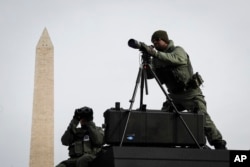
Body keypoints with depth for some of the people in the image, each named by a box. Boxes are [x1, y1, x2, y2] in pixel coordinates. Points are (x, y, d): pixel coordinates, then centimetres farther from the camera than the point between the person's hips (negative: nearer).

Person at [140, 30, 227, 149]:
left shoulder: (178, 51, -11)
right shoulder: (156, 59, 7)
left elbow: (173, 59, -35)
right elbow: (149, 75, -2)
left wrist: (155, 53, -45)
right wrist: (147, 61, -20)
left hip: (191, 93, -6)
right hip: (174, 95, 6)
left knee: (202, 119, -16)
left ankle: (219, 145, -12)